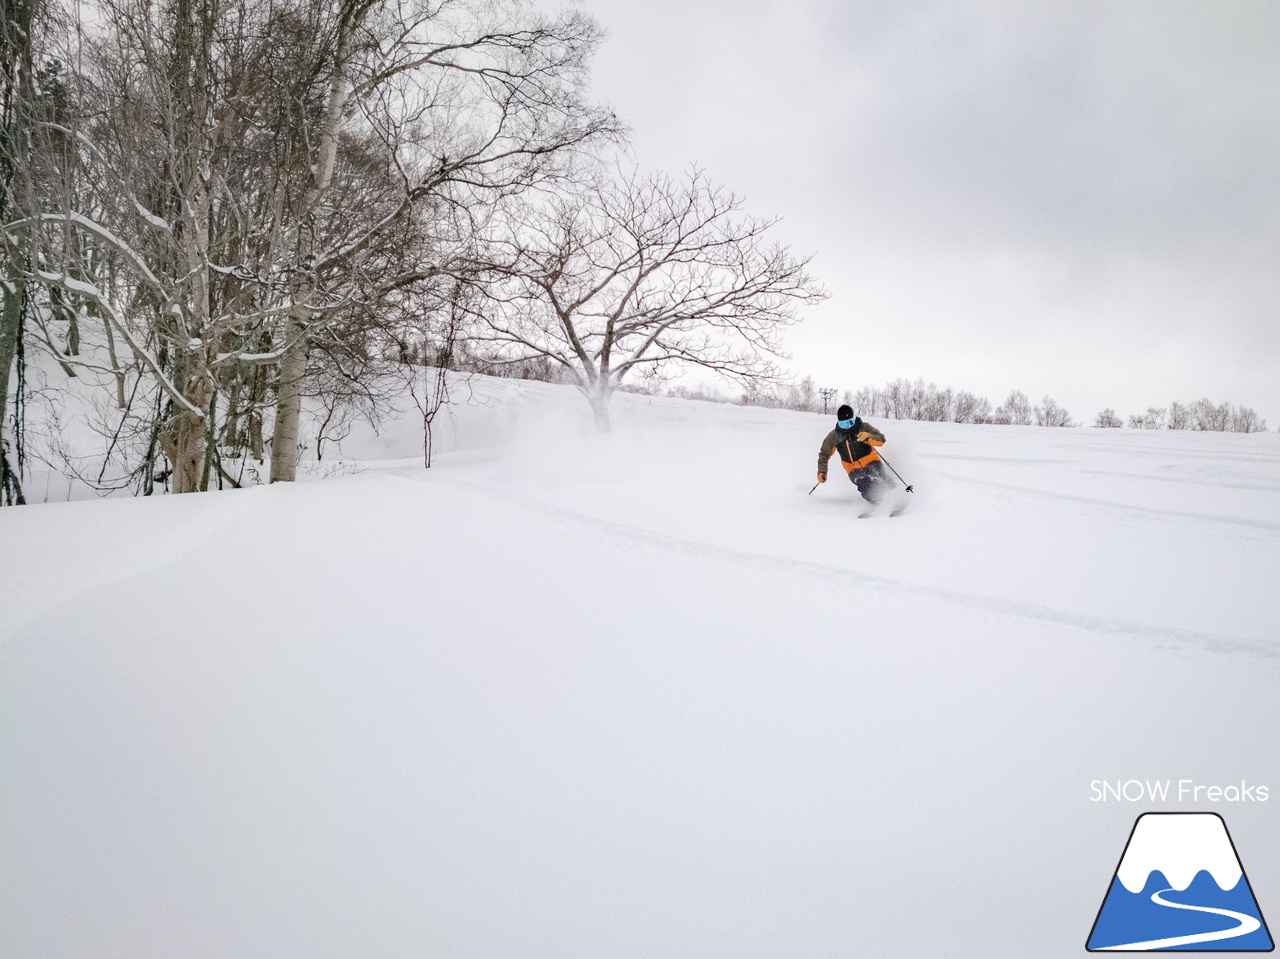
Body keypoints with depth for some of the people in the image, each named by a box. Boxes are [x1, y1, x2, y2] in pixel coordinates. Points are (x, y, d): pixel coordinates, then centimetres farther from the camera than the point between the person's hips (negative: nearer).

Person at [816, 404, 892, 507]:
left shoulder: (863, 427, -7)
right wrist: (822, 472, 0)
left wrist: (869, 436, -33)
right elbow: (824, 454, 11)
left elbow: (881, 440, -13)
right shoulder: (834, 436, -2)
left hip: (871, 461, 0)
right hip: (853, 468, 0)